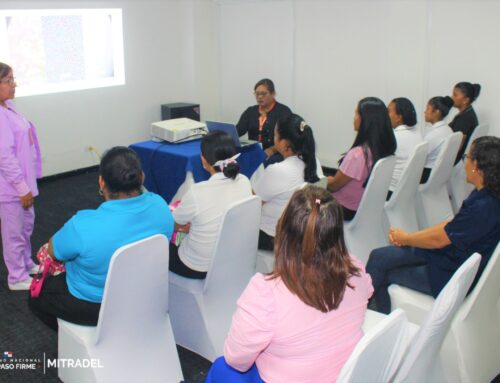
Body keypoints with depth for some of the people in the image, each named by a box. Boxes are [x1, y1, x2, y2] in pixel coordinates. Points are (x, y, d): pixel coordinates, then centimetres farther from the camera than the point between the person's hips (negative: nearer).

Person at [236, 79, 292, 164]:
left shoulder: (284, 111, 1)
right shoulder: (250, 111, 16)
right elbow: (237, 131, 3)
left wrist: (272, 150, -26)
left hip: (276, 155, -3)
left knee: (269, 162, -35)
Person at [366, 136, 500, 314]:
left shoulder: (483, 207, -31)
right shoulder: (484, 195, -1)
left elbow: (439, 239, -22)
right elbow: (450, 225, 7)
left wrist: (404, 238, -4)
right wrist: (409, 237, 1)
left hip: (452, 277, -9)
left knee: (383, 274, 0)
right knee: (379, 256, 5)